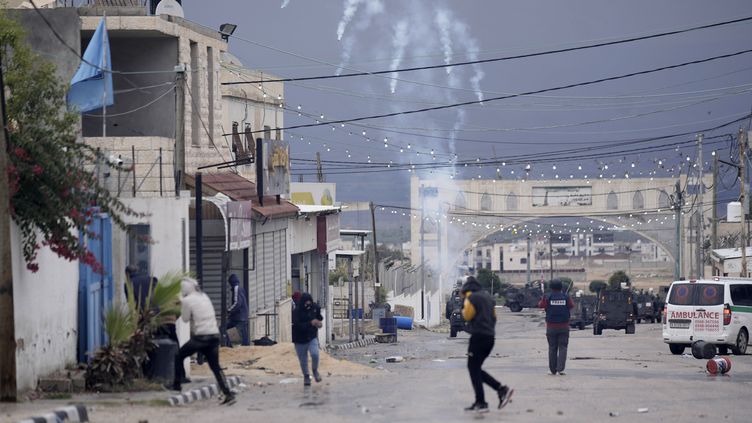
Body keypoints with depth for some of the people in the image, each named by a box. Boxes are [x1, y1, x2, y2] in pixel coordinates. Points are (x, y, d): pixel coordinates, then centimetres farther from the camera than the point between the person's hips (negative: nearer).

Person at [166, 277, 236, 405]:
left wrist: (182, 306, 12)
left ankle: (176, 384, 22)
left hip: (200, 337, -6)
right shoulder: (204, 297, 13)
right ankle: (228, 394, -5)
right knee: (215, 367, 7)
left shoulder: (187, 300, -7)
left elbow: (185, 319, 0)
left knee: (179, 357, 16)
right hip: (214, 335, 6)